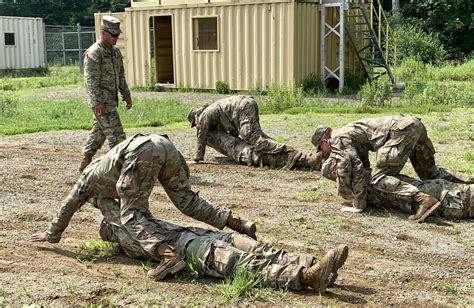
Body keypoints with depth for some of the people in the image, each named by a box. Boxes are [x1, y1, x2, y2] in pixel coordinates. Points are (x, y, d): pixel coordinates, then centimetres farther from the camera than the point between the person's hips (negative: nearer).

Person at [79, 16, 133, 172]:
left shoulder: (115, 51, 12)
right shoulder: (94, 53, -16)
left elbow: (120, 76, 20)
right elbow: (91, 81, -20)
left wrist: (126, 95, 16)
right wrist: (98, 103, -23)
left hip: (111, 100, 9)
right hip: (102, 102, -9)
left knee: (98, 132, 16)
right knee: (116, 135, -9)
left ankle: (85, 163, 26)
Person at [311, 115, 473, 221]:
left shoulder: (338, 139, -1)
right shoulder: (348, 132, 28)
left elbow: (355, 168, -12)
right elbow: (364, 164, 38)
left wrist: (358, 205, -8)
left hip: (402, 130, -10)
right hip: (415, 124, 10)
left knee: (378, 178, -10)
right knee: (428, 172, 23)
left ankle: (422, 199, -28)